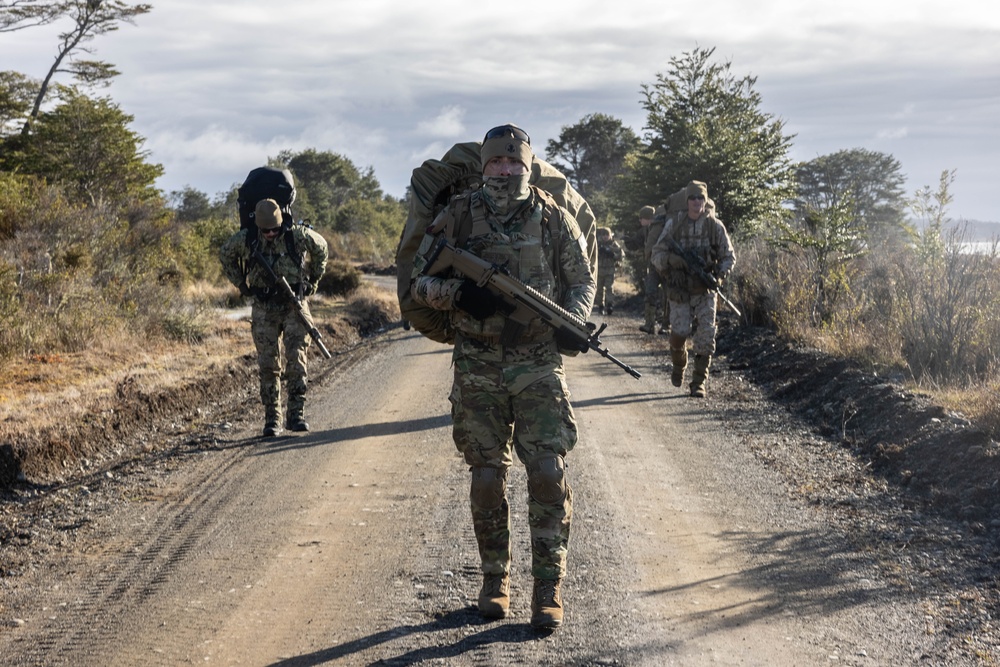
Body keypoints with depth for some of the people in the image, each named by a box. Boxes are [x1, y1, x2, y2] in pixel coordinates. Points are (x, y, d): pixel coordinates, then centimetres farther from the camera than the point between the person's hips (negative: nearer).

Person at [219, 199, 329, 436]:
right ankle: (272, 419, 5)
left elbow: (321, 249, 11)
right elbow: (225, 255, 14)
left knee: (296, 359, -8)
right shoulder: (245, 239, -7)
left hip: (295, 304, -1)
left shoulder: (298, 234, -10)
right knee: (268, 365, 0)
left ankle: (297, 414, -2)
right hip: (264, 308, 1)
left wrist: (313, 281, 12)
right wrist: (242, 285, 11)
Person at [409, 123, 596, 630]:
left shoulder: (553, 218, 2)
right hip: (478, 368, 1)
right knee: (487, 478, 7)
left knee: (548, 473, -8)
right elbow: (418, 280, 3)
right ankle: (495, 579, 22)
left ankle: (548, 587, 0)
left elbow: (582, 280, 9)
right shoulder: (458, 217, 1)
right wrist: (459, 293, -17)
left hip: (539, 365, -1)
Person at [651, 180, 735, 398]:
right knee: (679, 332, -8)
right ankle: (679, 365, 25)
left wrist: (720, 275, -12)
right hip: (679, 290, 0)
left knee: (705, 337, -5)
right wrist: (670, 259, -20)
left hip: (705, 290, 0)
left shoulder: (715, 226, 0)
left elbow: (729, 256, 7)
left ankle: (699, 382, 4)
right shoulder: (674, 224, 0)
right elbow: (657, 253, 2)